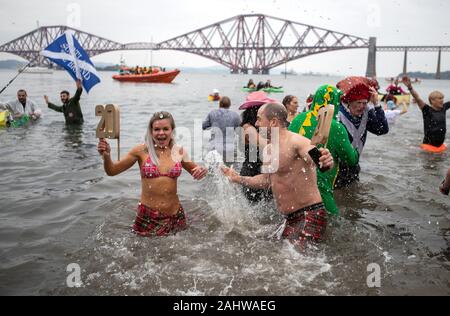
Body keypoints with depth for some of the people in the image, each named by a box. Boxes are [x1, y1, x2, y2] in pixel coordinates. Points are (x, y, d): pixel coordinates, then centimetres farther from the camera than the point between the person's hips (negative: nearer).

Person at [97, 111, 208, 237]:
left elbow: (196, 172, 15)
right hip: (147, 216, -2)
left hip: (175, 215, 2)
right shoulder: (142, 151, -6)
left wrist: (202, 171, -9)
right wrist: (106, 155, -21)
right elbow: (112, 171, -2)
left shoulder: (179, 152, -1)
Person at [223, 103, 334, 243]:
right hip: (291, 219, 9)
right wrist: (237, 178, 26)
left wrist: (326, 162, -56)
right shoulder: (269, 150, 12)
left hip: (310, 215, -9)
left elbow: (318, 157, -33)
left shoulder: (295, 141, -16)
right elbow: (267, 180, 24)